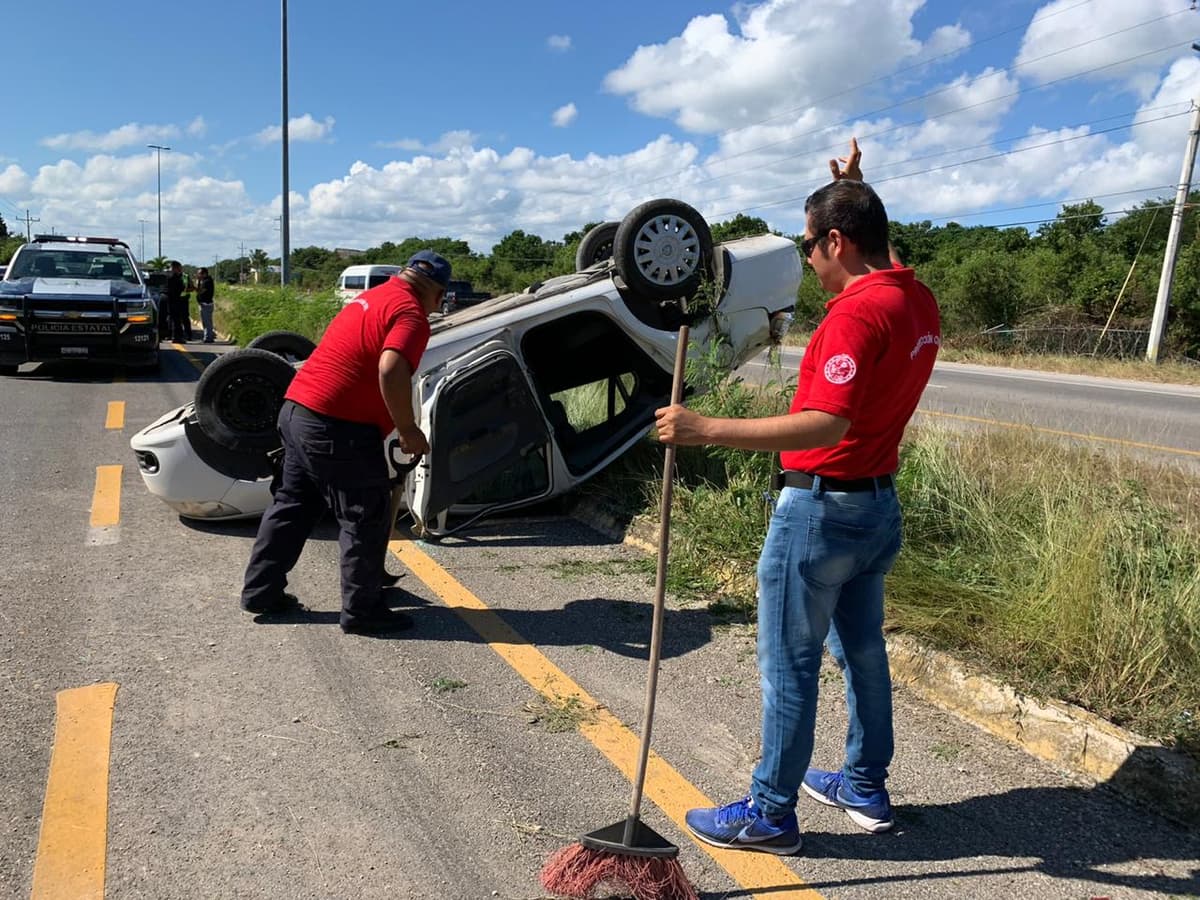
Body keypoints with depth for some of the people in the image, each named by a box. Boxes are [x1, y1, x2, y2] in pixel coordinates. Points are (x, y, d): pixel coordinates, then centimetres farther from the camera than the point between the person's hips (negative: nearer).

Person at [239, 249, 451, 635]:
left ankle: (261, 590, 31)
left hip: (297, 410, 10)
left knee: (292, 505, 20)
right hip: (338, 428, -9)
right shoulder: (411, 313, -11)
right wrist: (409, 430, -17)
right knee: (365, 518, 2)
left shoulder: (371, 298, 18)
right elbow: (391, 371, -27)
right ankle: (362, 611, 11)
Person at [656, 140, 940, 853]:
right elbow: (879, 257, 32)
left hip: (821, 509, -9)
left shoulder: (858, 312, -22)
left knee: (789, 664, 3)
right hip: (880, 505, 10)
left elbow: (825, 424, -34)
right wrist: (853, 192, 24)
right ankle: (867, 786, 36)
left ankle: (771, 813, 17)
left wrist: (708, 430, -36)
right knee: (862, 647, 20)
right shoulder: (917, 299, 6)